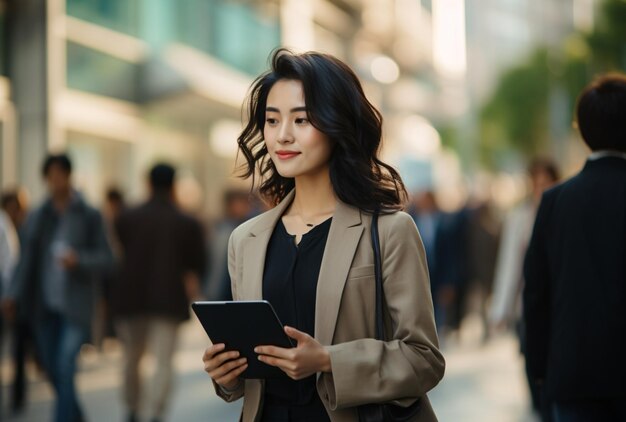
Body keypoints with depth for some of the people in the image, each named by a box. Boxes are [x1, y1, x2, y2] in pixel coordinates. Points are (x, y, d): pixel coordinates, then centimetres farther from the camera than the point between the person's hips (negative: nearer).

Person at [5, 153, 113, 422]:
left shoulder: (89, 217, -1)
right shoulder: (37, 218, 8)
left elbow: (105, 258, -2)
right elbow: (27, 260, 7)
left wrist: (79, 260, -20)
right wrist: (14, 295, -3)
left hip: (75, 306, -4)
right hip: (43, 306, 4)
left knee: (65, 367, -13)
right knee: (51, 368, 11)